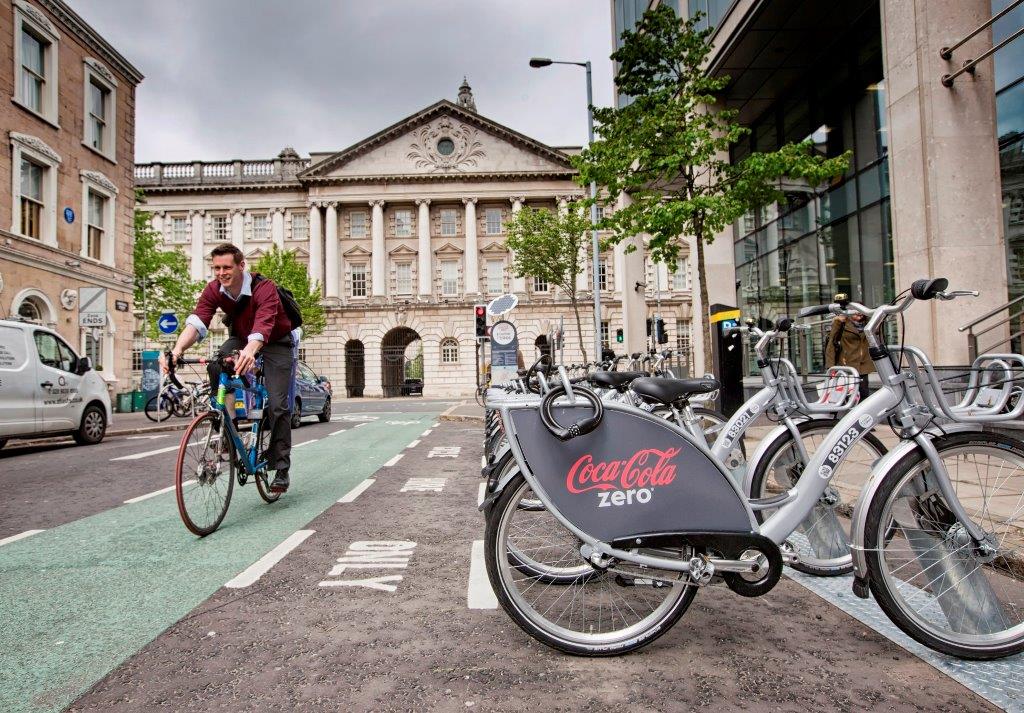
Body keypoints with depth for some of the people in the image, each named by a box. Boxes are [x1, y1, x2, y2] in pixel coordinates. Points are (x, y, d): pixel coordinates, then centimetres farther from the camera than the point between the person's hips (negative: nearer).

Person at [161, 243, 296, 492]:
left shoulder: (264, 288, -33)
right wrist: (177, 350, -50)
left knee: (277, 404, -14)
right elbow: (196, 323, -30)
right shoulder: (214, 290, -18)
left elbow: (262, 326, -49)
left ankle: (281, 468, -3)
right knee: (215, 366, -27)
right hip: (241, 338, 5)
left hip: (276, 343, -4)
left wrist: (249, 352, -69)